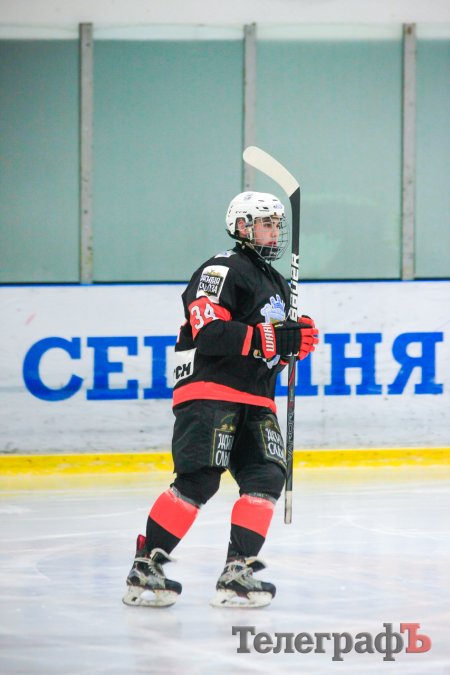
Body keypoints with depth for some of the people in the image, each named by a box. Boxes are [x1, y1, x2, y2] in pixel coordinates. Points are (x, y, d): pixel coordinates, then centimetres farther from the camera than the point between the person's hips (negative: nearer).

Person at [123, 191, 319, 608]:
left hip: (254, 401, 9)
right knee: (198, 480, -17)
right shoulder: (223, 270, -7)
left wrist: (297, 342, 6)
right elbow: (211, 334, -20)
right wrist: (271, 339, -24)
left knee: (266, 478, -7)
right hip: (210, 391, -9)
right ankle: (144, 570, -10)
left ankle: (237, 574, -5)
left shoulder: (276, 284, 23)